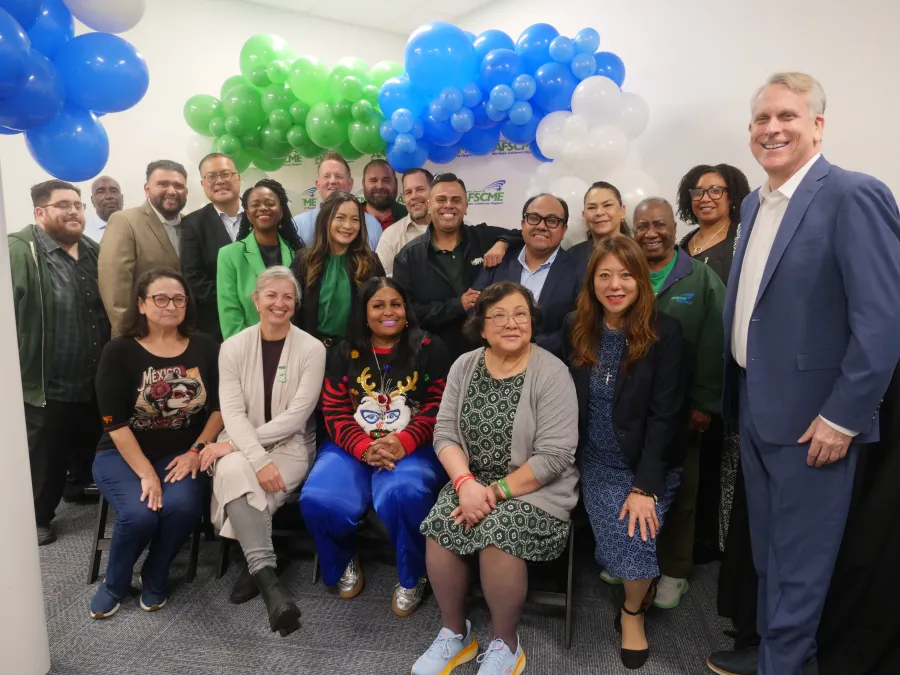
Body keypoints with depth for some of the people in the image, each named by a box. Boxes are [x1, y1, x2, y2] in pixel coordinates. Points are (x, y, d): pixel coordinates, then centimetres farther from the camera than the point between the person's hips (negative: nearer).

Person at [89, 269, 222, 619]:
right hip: (124, 454, -1)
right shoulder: (118, 353, -6)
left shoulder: (206, 348, 0)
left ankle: (155, 579, 4)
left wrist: (196, 451, -10)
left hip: (182, 454, 1)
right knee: (139, 514, -27)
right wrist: (146, 473, -18)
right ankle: (114, 583, 7)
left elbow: (219, 407, 3)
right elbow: (116, 423, -10)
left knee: (182, 506, -28)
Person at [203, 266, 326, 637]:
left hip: (292, 446, -1)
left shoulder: (312, 349, -7)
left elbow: (296, 416, -13)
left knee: (241, 481, -30)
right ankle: (267, 576, -32)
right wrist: (258, 459, -26)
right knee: (234, 471, -33)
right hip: (243, 446, 2)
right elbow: (232, 412, -10)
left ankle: (254, 567, -8)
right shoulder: (233, 347, -1)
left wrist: (235, 444, -17)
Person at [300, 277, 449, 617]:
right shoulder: (344, 353, 11)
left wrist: (404, 443, -20)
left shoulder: (429, 348, 4)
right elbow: (334, 410, 4)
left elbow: (439, 405, -3)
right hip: (352, 447, 3)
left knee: (405, 494, -36)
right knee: (318, 500, -25)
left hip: (412, 447, -2)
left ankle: (412, 577, -3)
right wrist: (364, 448, -16)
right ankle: (344, 562, 11)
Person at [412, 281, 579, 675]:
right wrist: (465, 482, -19)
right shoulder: (464, 366, 3)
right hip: (474, 482, 4)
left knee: (498, 535, -30)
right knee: (438, 528, -22)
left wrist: (497, 491, -20)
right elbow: (444, 432, -1)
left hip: (536, 488, -4)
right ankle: (454, 632, 5)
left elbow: (554, 455, -17)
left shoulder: (551, 373, -13)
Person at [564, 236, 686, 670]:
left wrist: (645, 486, -19)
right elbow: (568, 400, 2)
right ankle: (642, 586, 17)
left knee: (635, 531, -19)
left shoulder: (664, 332, -13)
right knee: (615, 534, -17)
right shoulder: (577, 328, -2)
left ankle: (633, 612, 12)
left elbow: (665, 415, -15)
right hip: (598, 460, 2)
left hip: (648, 463, -2)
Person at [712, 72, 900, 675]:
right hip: (754, 407, 8)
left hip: (812, 416, -7)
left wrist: (842, 417, -18)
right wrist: (734, 393, 14)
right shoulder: (755, 204, 10)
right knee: (766, 548, 21)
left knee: (799, 559, 8)